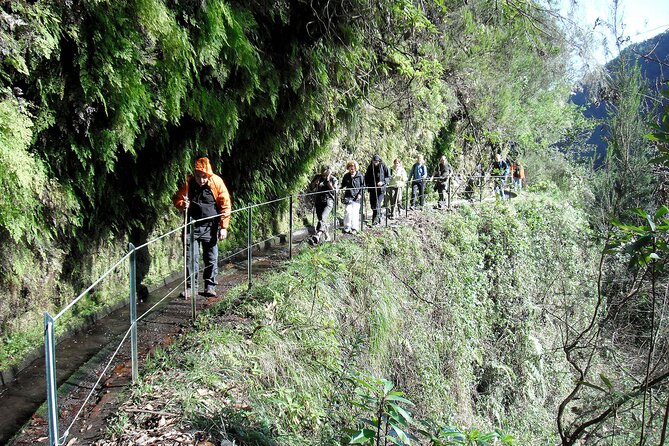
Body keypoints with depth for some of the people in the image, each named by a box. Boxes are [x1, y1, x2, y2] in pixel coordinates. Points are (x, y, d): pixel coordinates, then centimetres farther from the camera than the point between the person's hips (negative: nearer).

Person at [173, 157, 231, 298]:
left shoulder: (217, 182, -11)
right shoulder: (188, 183, -8)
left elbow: (225, 205, -6)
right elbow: (176, 198, 7)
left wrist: (223, 227, -8)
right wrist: (182, 205, -17)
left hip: (210, 227, 0)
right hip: (192, 226, 1)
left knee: (212, 258, 7)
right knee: (191, 257, 0)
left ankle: (210, 286, 18)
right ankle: (191, 287, 9)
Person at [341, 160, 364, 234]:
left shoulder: (360, 176, -2)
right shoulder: (346, 176, 5)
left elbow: (362, 186, 4)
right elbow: (343, 185, 17)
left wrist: (360, 194, -7)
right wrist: (341, 188, -4)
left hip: (356, 197, -2)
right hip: (348, 196, 2)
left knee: (355, 212, -5)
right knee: (347, 211, -5)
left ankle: (354, 228, 4)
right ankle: (347, 228, 6)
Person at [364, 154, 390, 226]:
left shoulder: (383, 167, -5)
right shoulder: (370, 167, 5)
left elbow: (388, 177, -1)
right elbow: (366, 177, 16)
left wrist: (383, 182, -16)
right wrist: (367, 185, 3)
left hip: (381, 188, -4)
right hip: (372, 188, 4)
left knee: (377, 204, -12)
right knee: (373, 205, 7)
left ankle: (376, 220, -11)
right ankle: (378, 220, 25)